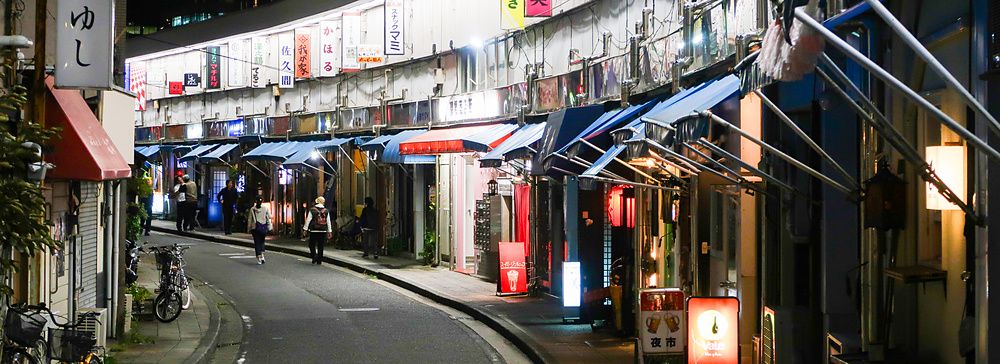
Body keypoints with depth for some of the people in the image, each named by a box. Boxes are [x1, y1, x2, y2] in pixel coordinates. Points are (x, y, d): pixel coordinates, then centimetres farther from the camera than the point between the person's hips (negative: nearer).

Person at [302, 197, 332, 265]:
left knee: (312, 245, 8)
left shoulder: (312, 210, -4)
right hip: (323, 231, 2)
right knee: (320, 246, 8)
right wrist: (329, 231, 11)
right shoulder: (326, 211, 3)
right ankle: (319, 261, 10)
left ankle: (314, 256, -13)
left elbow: (308, 220, -4)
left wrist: (305, 229, 2)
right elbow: (328, 222, 5)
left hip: (314, 231, -2)